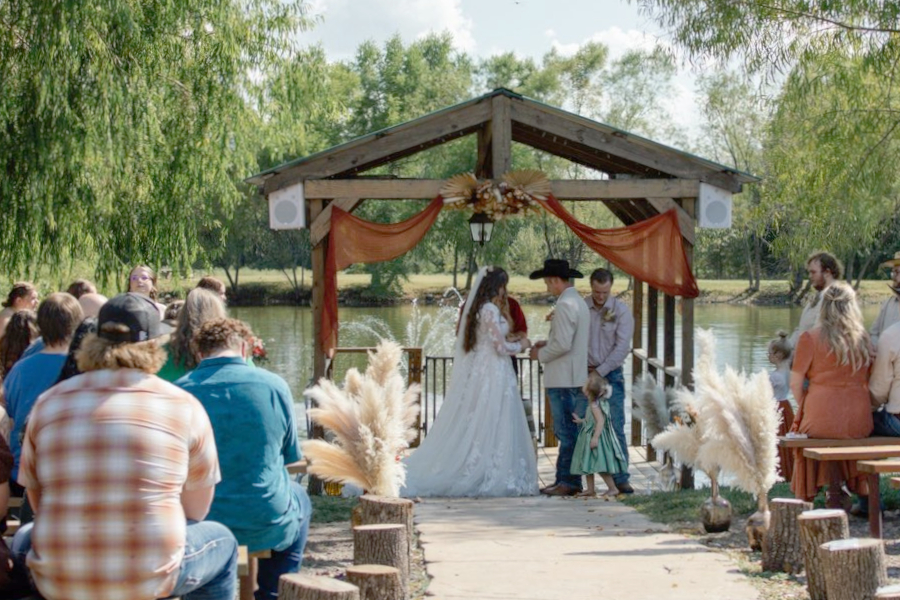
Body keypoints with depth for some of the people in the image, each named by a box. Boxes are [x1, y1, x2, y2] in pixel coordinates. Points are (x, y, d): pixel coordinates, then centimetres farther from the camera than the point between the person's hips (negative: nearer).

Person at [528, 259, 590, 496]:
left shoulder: (565, 305, -15)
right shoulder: (579, 302, 16)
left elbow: (563, 344, -21)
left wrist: (541, 355, -6)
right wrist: (547, 344, 15)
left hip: (563, 380, -10)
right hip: (576, 377, 10)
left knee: (567, 432, -6)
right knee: (571, 431, 11)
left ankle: (567, 481, -2)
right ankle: (567, 480, 15)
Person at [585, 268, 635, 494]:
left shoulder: (621, 310, -1)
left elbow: (622, 346, -6)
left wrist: (601, 371, -9)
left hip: (610, 374, -1)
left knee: (615, 427, -5)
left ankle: (621, 479, -1)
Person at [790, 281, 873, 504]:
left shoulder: (810, 338, -6)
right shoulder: (863, 338, 4)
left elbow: (795, 384, -6)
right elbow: (867, 382, 11)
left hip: (821, 421, -3)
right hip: (859, 424, 3)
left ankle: (805, 498, 28)